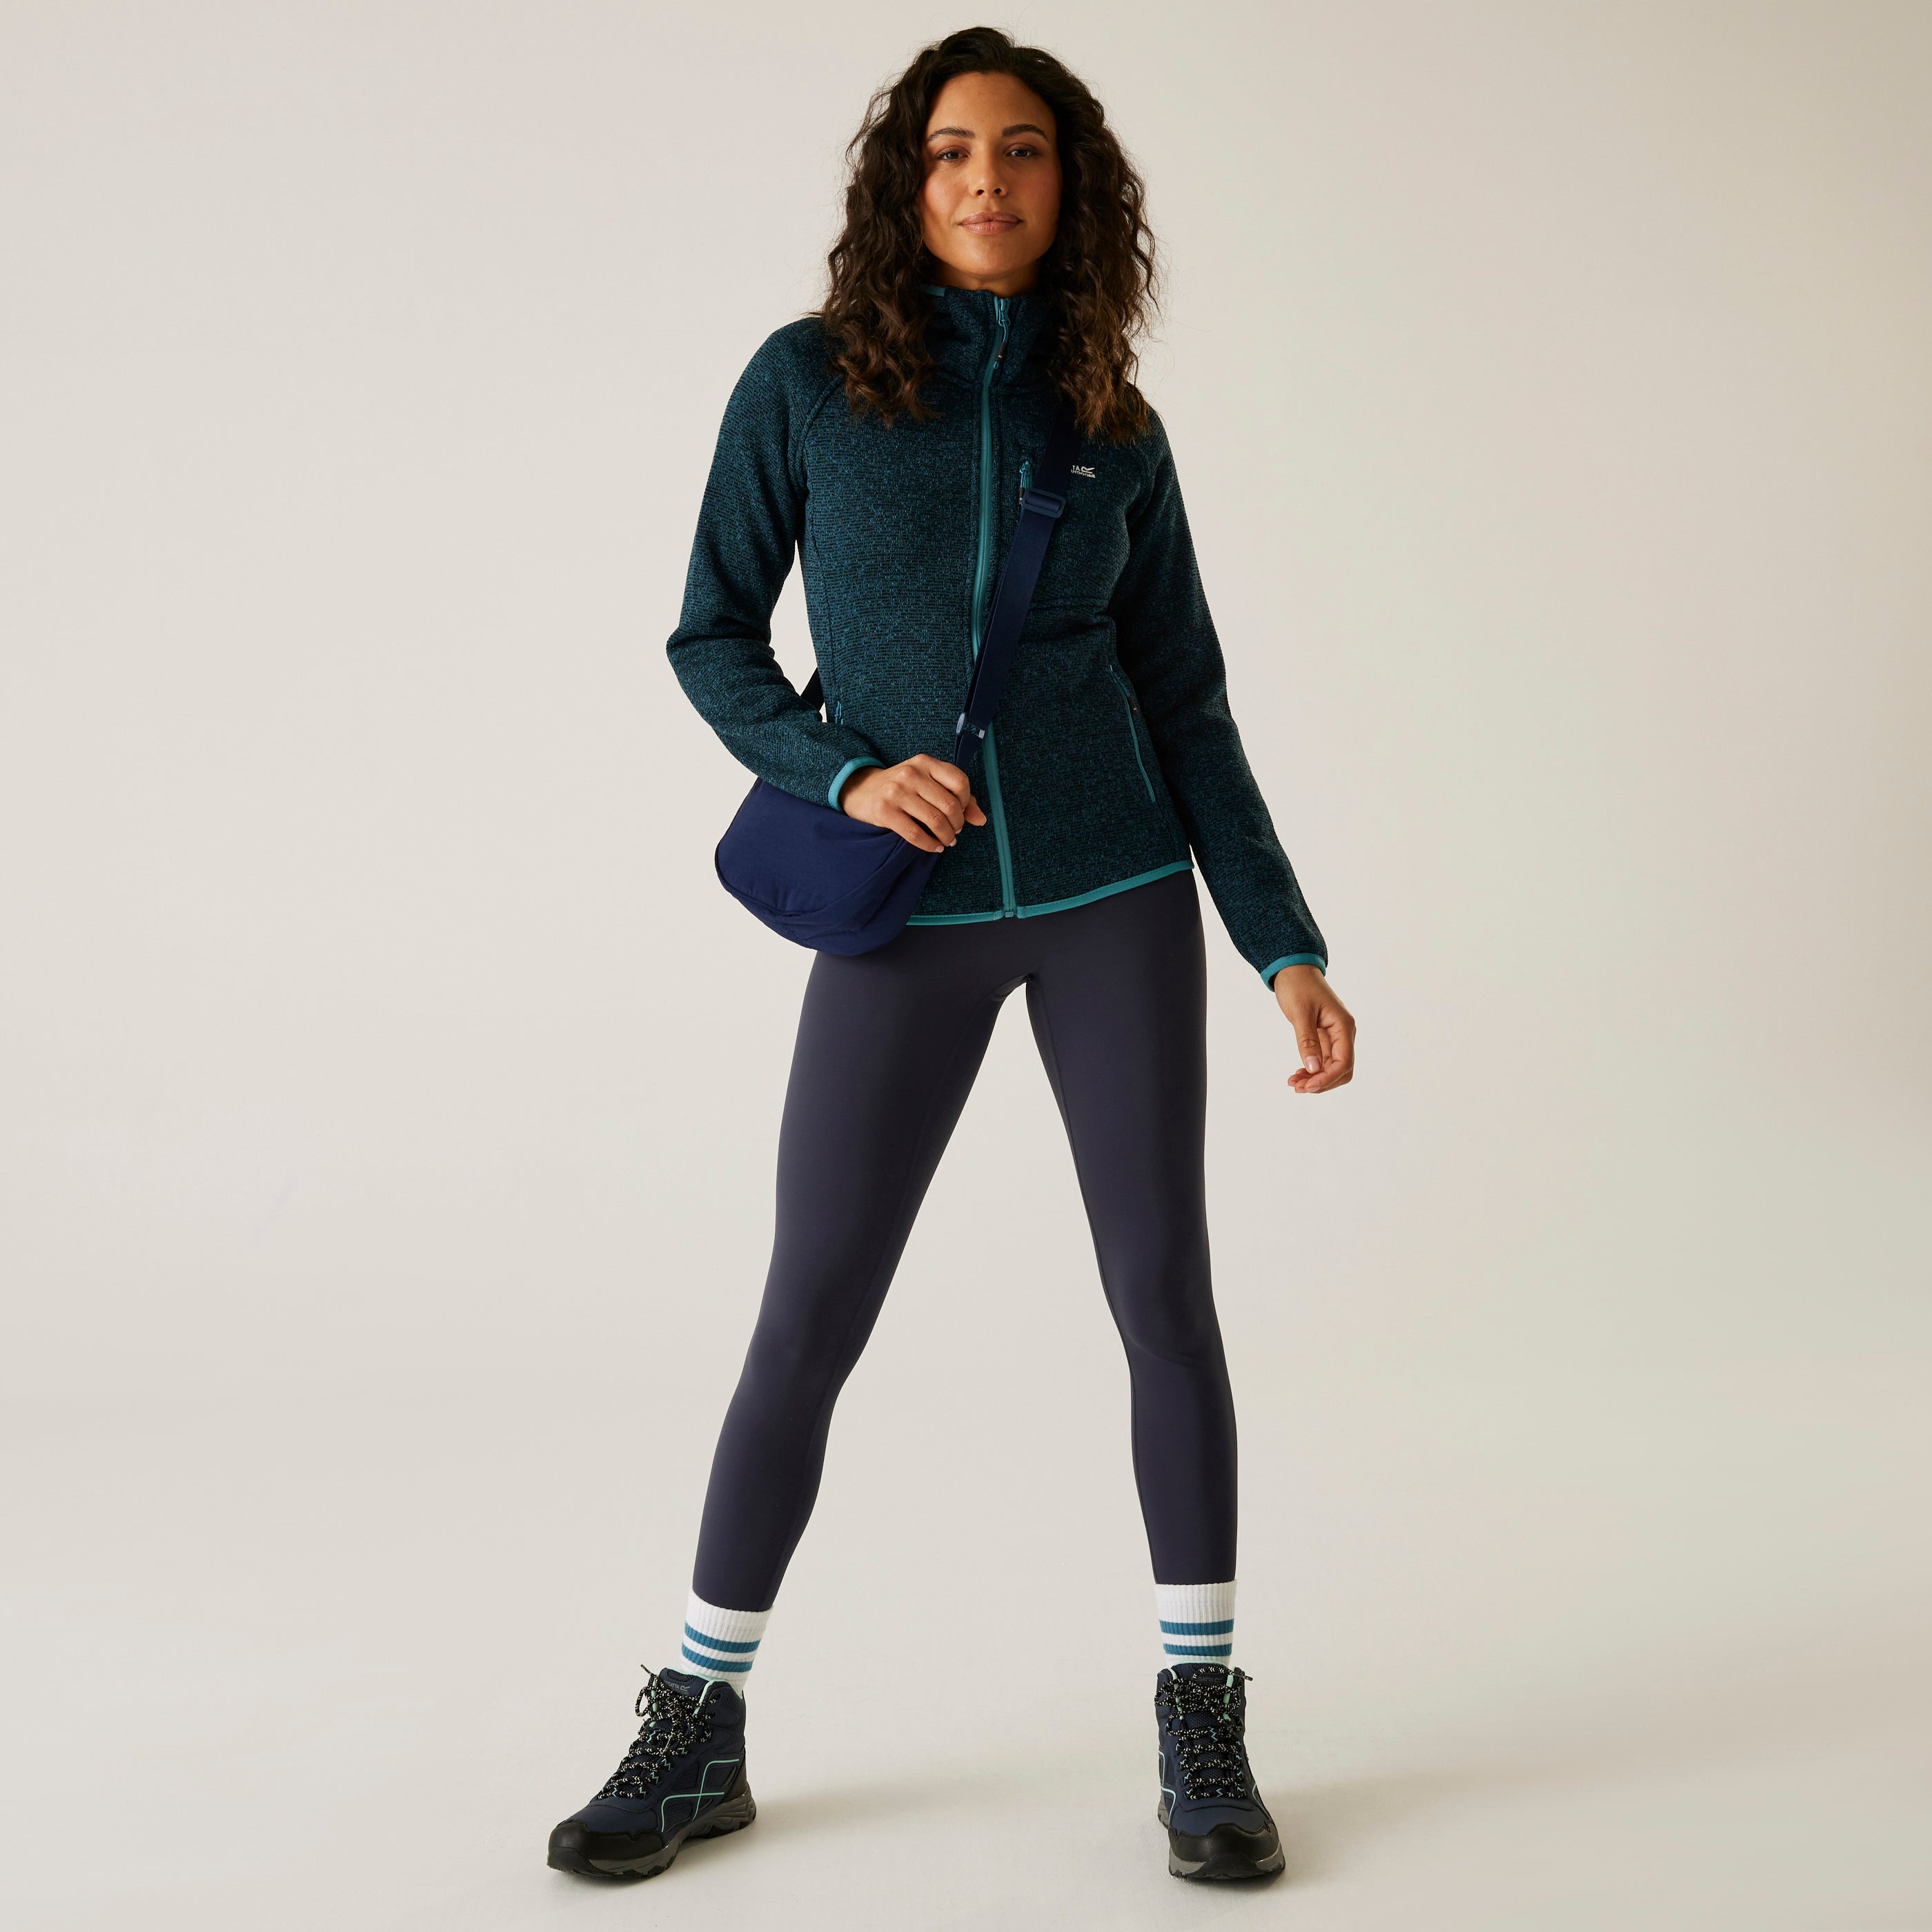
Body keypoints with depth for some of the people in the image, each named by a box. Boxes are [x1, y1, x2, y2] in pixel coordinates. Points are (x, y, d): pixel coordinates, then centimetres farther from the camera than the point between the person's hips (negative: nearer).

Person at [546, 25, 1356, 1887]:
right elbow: (713, 641, 4)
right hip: (906, 920, -1)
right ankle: (697, 1732, 15)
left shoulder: (1115, 429, 6)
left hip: (1112, 893, 2)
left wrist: (1288, 951, 2)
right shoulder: (806, 379, 0)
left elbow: (1186, 706, 7)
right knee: (808, 1316, 0)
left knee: (1164, 1290, 0)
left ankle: (1202, 1729, 14)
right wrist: (843, 774, -15)